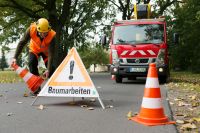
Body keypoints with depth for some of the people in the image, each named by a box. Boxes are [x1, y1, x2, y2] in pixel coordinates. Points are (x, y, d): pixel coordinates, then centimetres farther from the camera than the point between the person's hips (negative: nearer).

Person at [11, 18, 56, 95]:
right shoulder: (31, 29, -36)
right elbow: (22, 43, -27)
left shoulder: (52, 35, -39)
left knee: (51, 68, -10)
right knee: (32, 63, -23)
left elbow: (51, 54, -36)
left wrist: (48, 70, -39)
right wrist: (15, 57, -33)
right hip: (34, 49, 1)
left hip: (46, 50, 0)